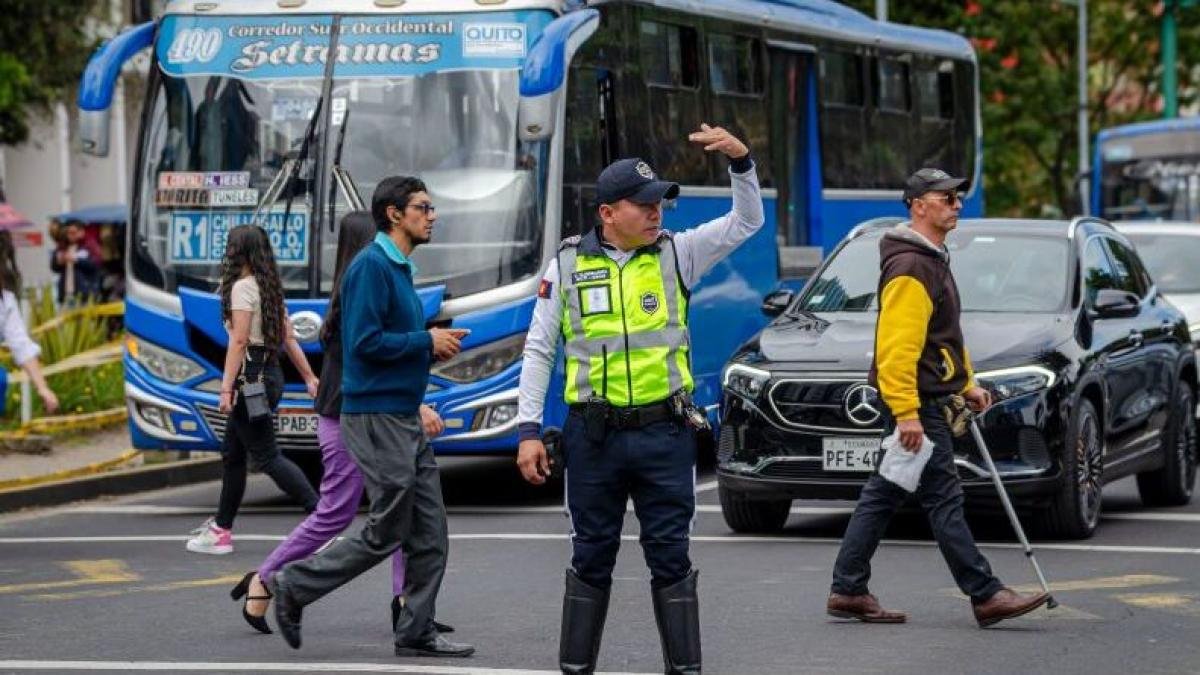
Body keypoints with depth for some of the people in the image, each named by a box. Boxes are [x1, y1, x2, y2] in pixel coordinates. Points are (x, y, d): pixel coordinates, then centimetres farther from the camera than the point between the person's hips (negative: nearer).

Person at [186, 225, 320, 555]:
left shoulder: (243, 287, -12)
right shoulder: (270, 288, 14)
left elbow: (239, 340, -18)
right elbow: (289, 338, 16)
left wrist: (227, 387, -20)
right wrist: (309, 377, 18)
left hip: (251, 376, -10)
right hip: (271, 374, 10)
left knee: (266, 456, -9)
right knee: (232, 454, 15)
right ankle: (222, 528, 21)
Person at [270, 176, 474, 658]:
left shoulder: (400, 269, 16)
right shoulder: (371, 266, -14)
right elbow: (366, 341, -22)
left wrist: (433, 347, 4)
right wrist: (427, 340, -13)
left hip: (406, 418, 10)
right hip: (377, 418, -10)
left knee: (429, 535, 7)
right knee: (386, 534, -4)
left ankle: (416, 632, 11)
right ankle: (293, 586, 8)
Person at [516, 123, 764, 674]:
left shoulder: (675, 253, 3)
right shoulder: (569, 264, 2)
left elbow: (747, 221, -2)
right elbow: (538, 350, 5)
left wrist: (740, 160, -19)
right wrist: (529, 430, -1)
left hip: (664, 434, 0)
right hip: (594, 436, 0)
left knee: (671, 557, 2)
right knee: (591, 559, 9)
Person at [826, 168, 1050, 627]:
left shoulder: (932, 261, 18)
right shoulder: (910, 266, -17)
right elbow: (897, 344, -23)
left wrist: (967, 384, 25)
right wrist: (907, 412, -26)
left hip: (919, 401, 11)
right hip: (914, 401, -11)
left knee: (882, 497, 11)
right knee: (944, 499, -7)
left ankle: (847, 591, 14)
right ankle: (986, 596, -6)